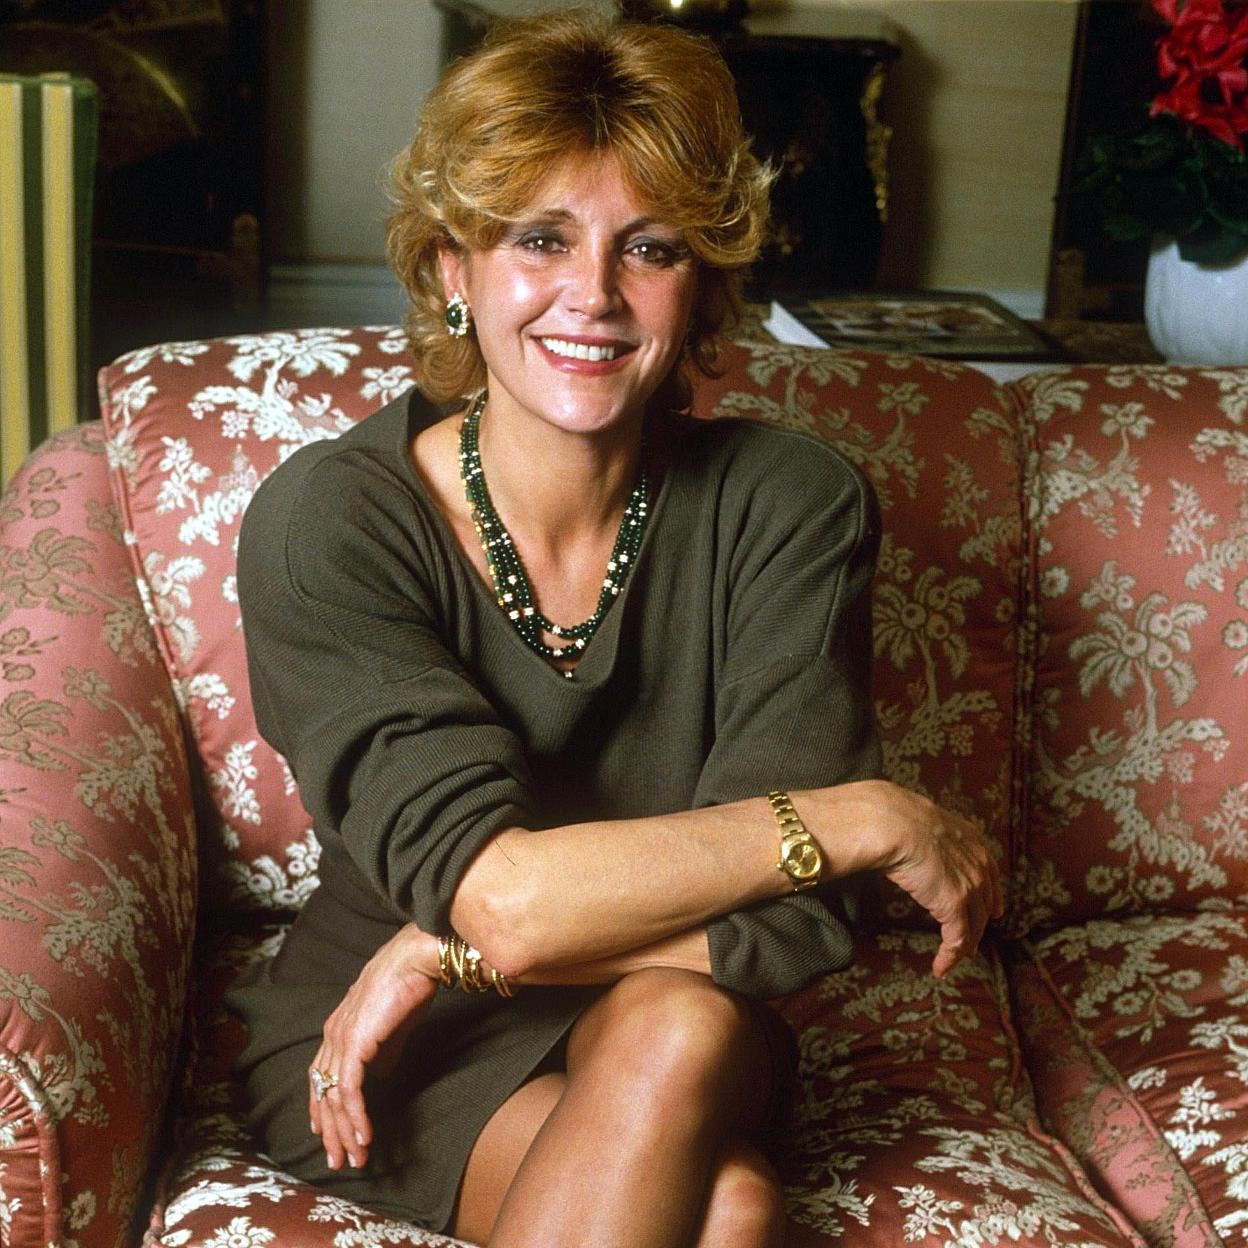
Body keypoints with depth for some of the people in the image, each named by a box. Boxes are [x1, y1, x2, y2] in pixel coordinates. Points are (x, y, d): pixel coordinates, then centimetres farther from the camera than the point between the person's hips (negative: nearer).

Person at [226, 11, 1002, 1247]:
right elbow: (500, 891, -26)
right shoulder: (327, 520, -16)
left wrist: (448, 948, -21)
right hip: (372, 1052, -2)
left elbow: (792, 923, -17)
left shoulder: (788, 507, -12)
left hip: (683, 1031, 3)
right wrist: (867, 816, -23)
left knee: (681, 1029, -33)